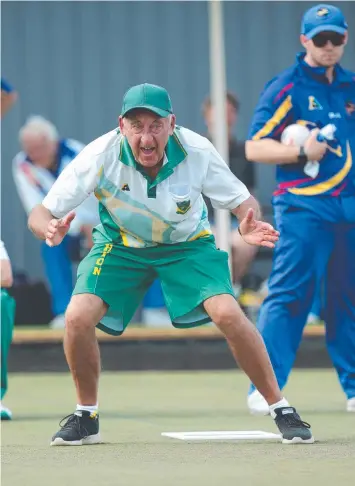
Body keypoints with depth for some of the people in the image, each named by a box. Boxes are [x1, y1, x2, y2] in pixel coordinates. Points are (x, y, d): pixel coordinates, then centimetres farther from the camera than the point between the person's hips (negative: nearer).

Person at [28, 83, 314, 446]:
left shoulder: (197, 151, -26)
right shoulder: (101, 156, -28)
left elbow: (243, 202, -14)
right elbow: (40, 214, -24)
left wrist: (248, 224, -39)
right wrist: (50, 229, -50)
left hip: (187, 244, 0)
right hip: (120, 245, 1)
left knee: (228, 314, -23)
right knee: (78, 317, -21)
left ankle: (281, 409, -4)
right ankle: (86, 416, 5)